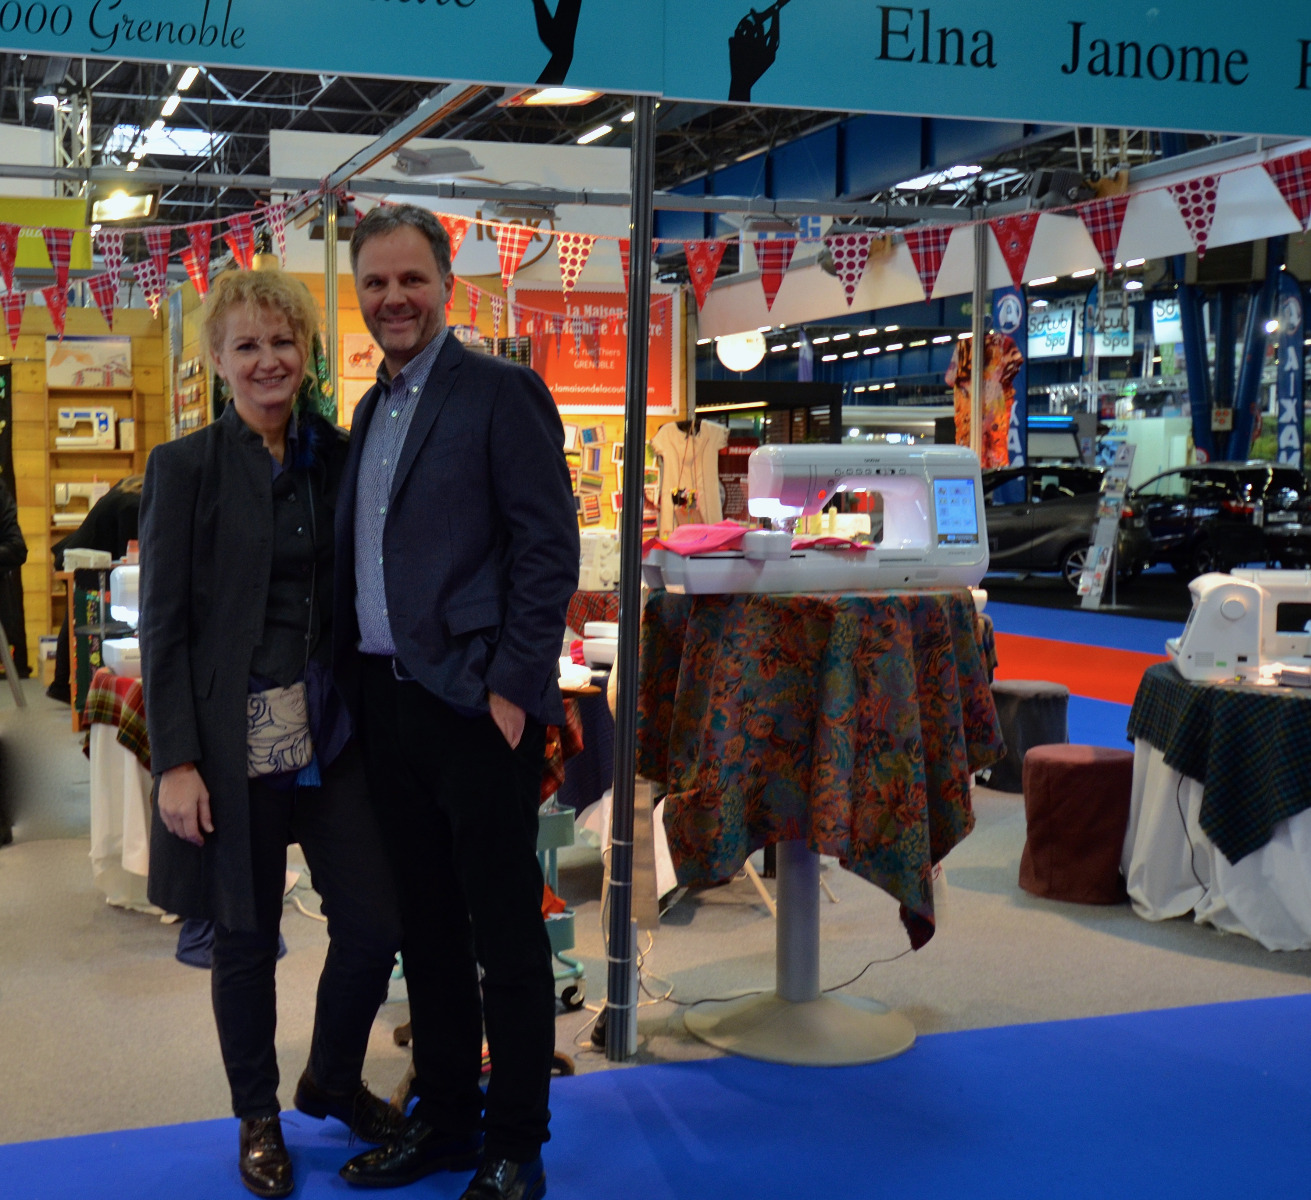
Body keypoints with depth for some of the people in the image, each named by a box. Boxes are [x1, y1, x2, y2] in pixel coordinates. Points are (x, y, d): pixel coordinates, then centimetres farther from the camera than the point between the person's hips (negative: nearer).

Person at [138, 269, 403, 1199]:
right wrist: (177, 761, -11)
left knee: (375, 922, 4)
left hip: (334, 731, 3)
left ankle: (334, 1082, 31)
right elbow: (164, 624, -6)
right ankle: (258, 1117, 30)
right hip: (233, 737, -3)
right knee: (247, 936, 7)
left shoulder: (338, 457, 6)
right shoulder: (186, 467, -4)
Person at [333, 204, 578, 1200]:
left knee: (507, 938, 3)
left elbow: (549, 549, -12)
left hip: (477, 706, -7)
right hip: (387, 702, 8)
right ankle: (445, 1119, 29)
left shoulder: (502, 392, -7)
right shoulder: (371, 411, 16)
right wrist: (353, 684, 12)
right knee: (428, 931, 16)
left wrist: (514, 689, -16)